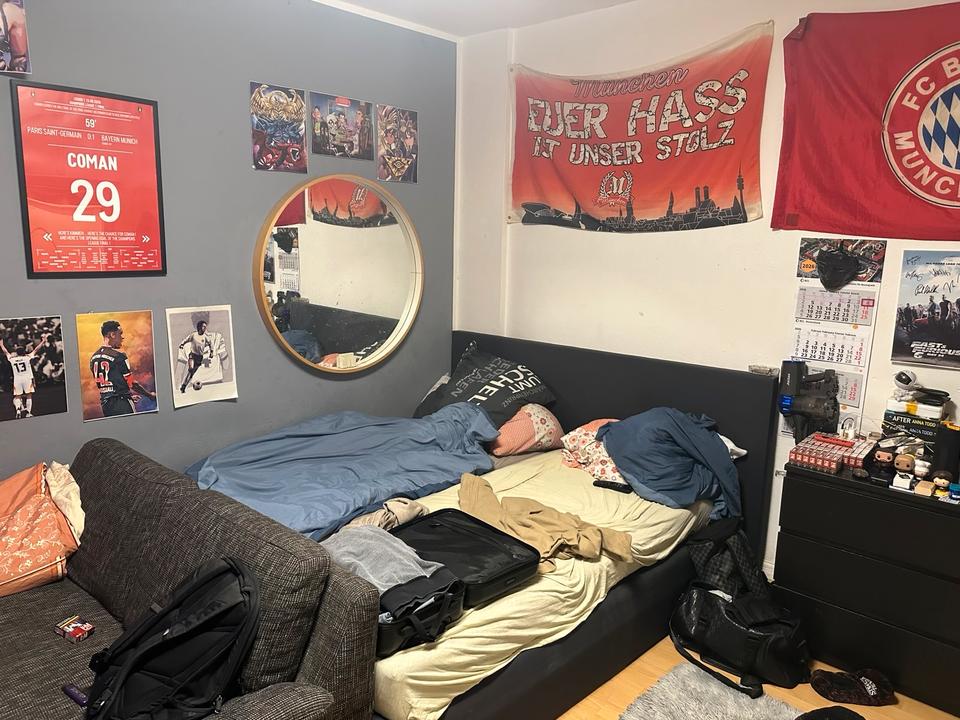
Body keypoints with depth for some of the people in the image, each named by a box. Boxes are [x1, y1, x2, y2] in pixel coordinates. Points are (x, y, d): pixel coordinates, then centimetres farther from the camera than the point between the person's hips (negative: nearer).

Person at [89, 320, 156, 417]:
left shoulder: (93, 358, 9)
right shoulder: (119, 356, -14)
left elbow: (101, 384, 17)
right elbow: (132, 383, -11)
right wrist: (150, 394, 1)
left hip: (104, 403, 8)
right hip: (121, 403, -8)